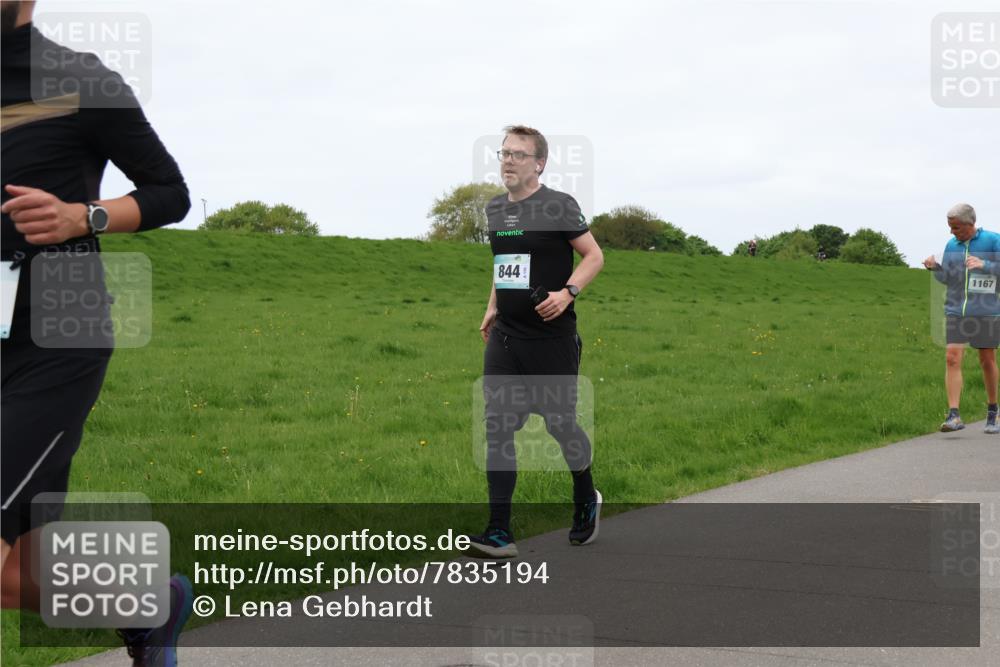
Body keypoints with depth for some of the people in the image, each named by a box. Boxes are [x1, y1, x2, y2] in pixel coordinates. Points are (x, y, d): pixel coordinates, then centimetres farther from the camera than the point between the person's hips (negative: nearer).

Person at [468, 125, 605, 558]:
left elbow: (594, 256, -6)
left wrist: (568, 292, -20)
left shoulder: (558, 206, -8)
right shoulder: (495, 209, 12)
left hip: (551, 338, -6)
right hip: (504, 337, 6)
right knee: (497, 427, -4)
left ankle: (586, 502, 34)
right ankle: (499, 533, -5)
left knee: (560, 424, 6)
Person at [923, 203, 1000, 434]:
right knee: (952, 359, -11)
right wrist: (935, 267, -8)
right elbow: (946, 278, 11)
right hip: (956, 311, 3)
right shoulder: (951, 245, 9)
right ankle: (953, 415, -14)